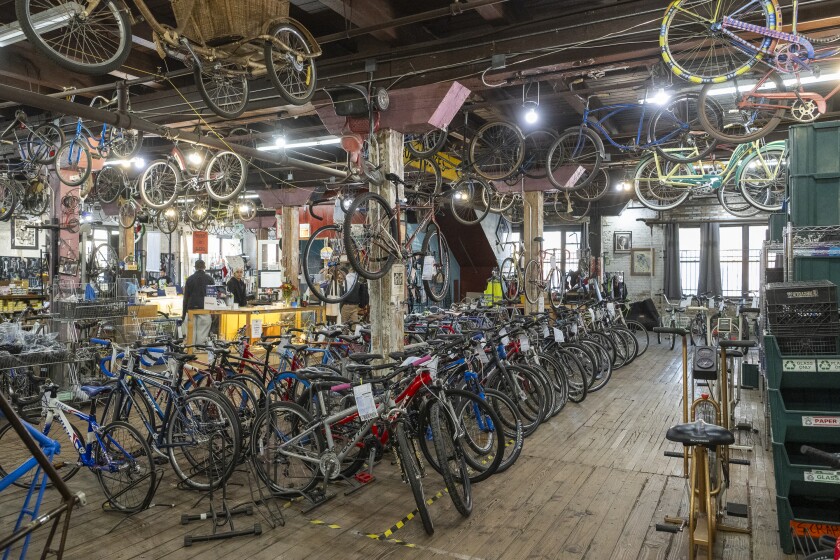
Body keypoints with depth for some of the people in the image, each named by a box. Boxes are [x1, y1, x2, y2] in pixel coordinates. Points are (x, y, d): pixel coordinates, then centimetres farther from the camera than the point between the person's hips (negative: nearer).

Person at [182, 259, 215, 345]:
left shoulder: (190, 279, 7)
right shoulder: (209, 278, 3)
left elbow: (186, 297, 8)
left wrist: (184, 313, 13)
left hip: (191, 308, 2)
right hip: (205, 309, -2)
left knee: (191, 332, 6)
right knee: (202, 333, -1)